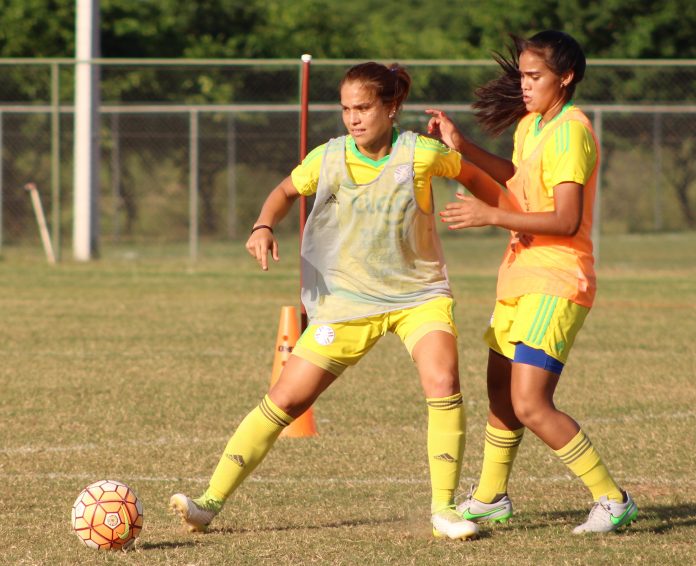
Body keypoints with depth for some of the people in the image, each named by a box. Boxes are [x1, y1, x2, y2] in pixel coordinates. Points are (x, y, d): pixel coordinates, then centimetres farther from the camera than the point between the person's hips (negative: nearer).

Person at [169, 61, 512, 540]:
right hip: (347, 299, 1)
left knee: (443, 381, -27)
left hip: (418, 294, -1)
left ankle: (444, 508, -13)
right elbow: (288, 190, 11)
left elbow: (473, 177, 5)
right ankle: (211, 503, 3)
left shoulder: (420, 154, -14)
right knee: (286, 400, -4)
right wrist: (264, 227, -9)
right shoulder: (329, 158, -8)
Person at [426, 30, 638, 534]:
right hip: (521, 277, 10)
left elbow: (567, 220, -26)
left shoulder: (569, 132, -18)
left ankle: (613, 500, -11)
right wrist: (462, 146, 21)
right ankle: (491, 498, 36)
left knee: (531, 406, -17)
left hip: (555, 283, -10)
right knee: (501, 392, 20)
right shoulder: (531, 124, 11)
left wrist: (490, 216, -26)